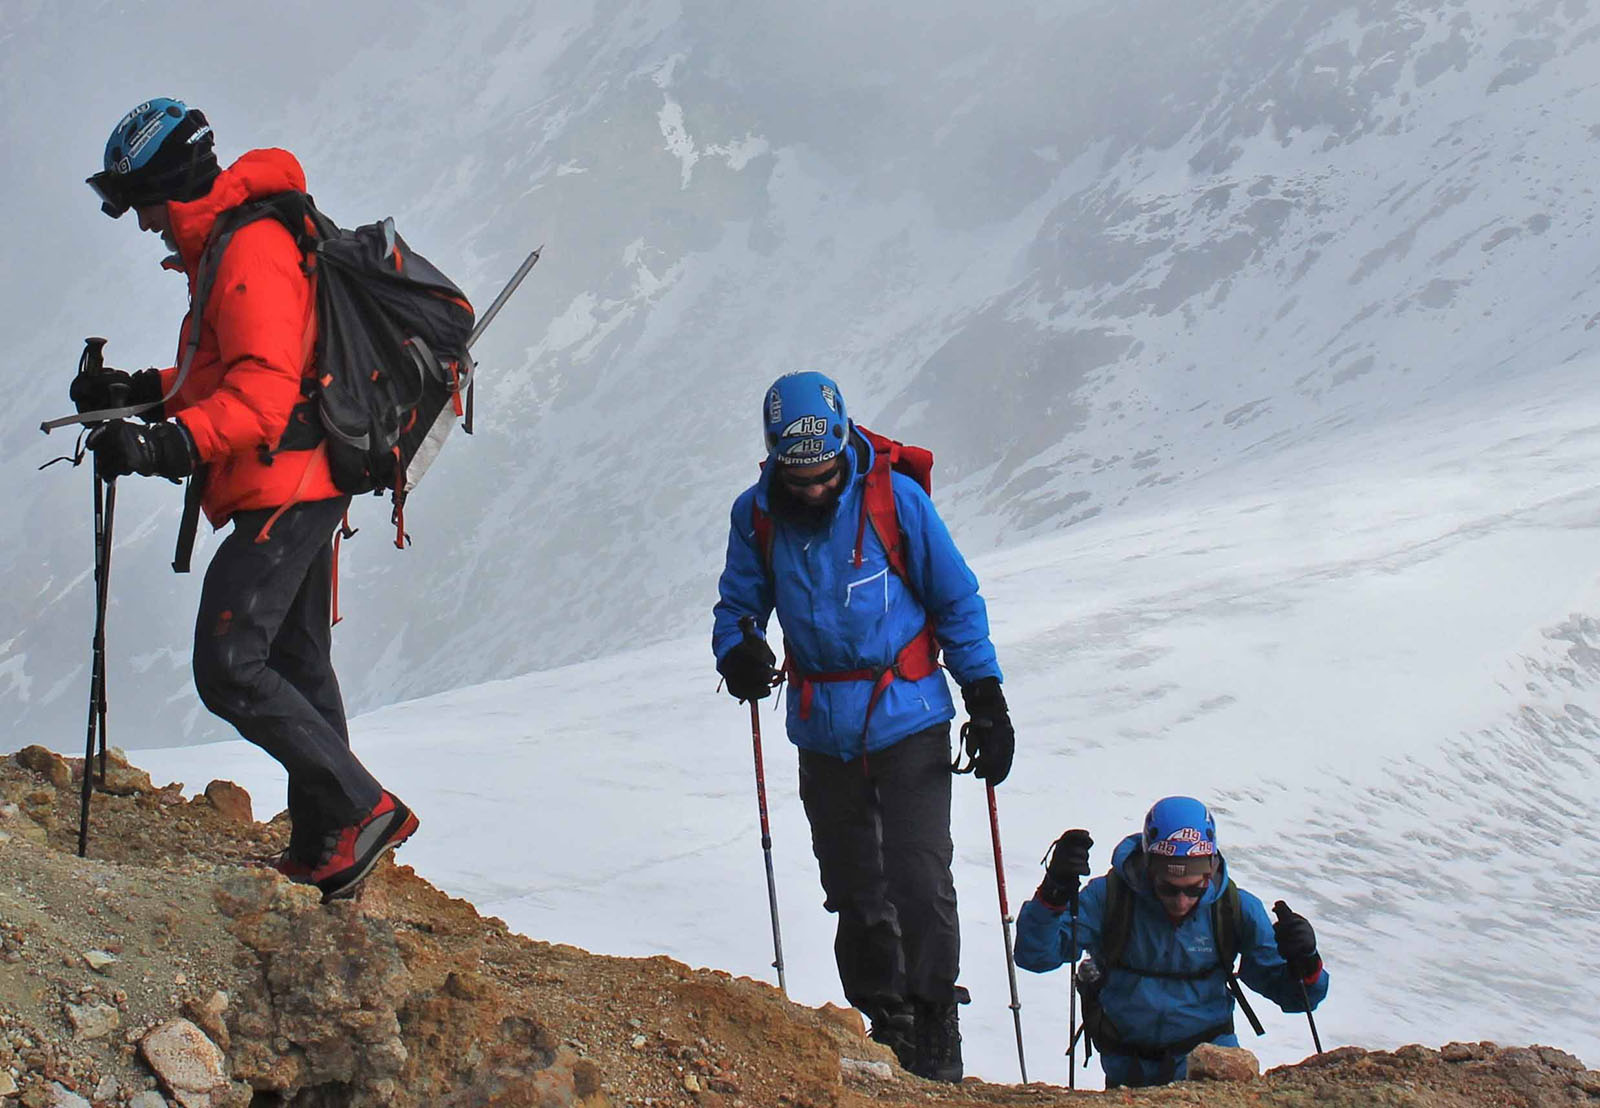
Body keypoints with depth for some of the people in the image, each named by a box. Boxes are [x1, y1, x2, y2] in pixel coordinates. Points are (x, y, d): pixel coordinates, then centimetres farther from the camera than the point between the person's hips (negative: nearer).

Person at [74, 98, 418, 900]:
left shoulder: (251, 248, -17)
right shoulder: (231, 245, 17)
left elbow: (265, 384, -29)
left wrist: (172, 445, -39)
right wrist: (143, 392, 21)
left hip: (282, 488, -11)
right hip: (303, 486, 11)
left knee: (228, 670, -14)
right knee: (296, 668, 17)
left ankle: (363, 809, -11)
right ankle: (324, 849, 25)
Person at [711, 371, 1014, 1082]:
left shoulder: (895, 498, -9)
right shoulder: (757, 515, 0)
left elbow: (957, 601, -1)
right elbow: (738, 604, 11)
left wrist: (987, 701, -5)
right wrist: (737, 652, -13)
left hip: (907, 723, -4)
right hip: (824, 734, 4)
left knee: (920, 885, -11)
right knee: (854, 893, 10)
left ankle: (935, 1049, -3)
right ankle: (885, 1033, 22)